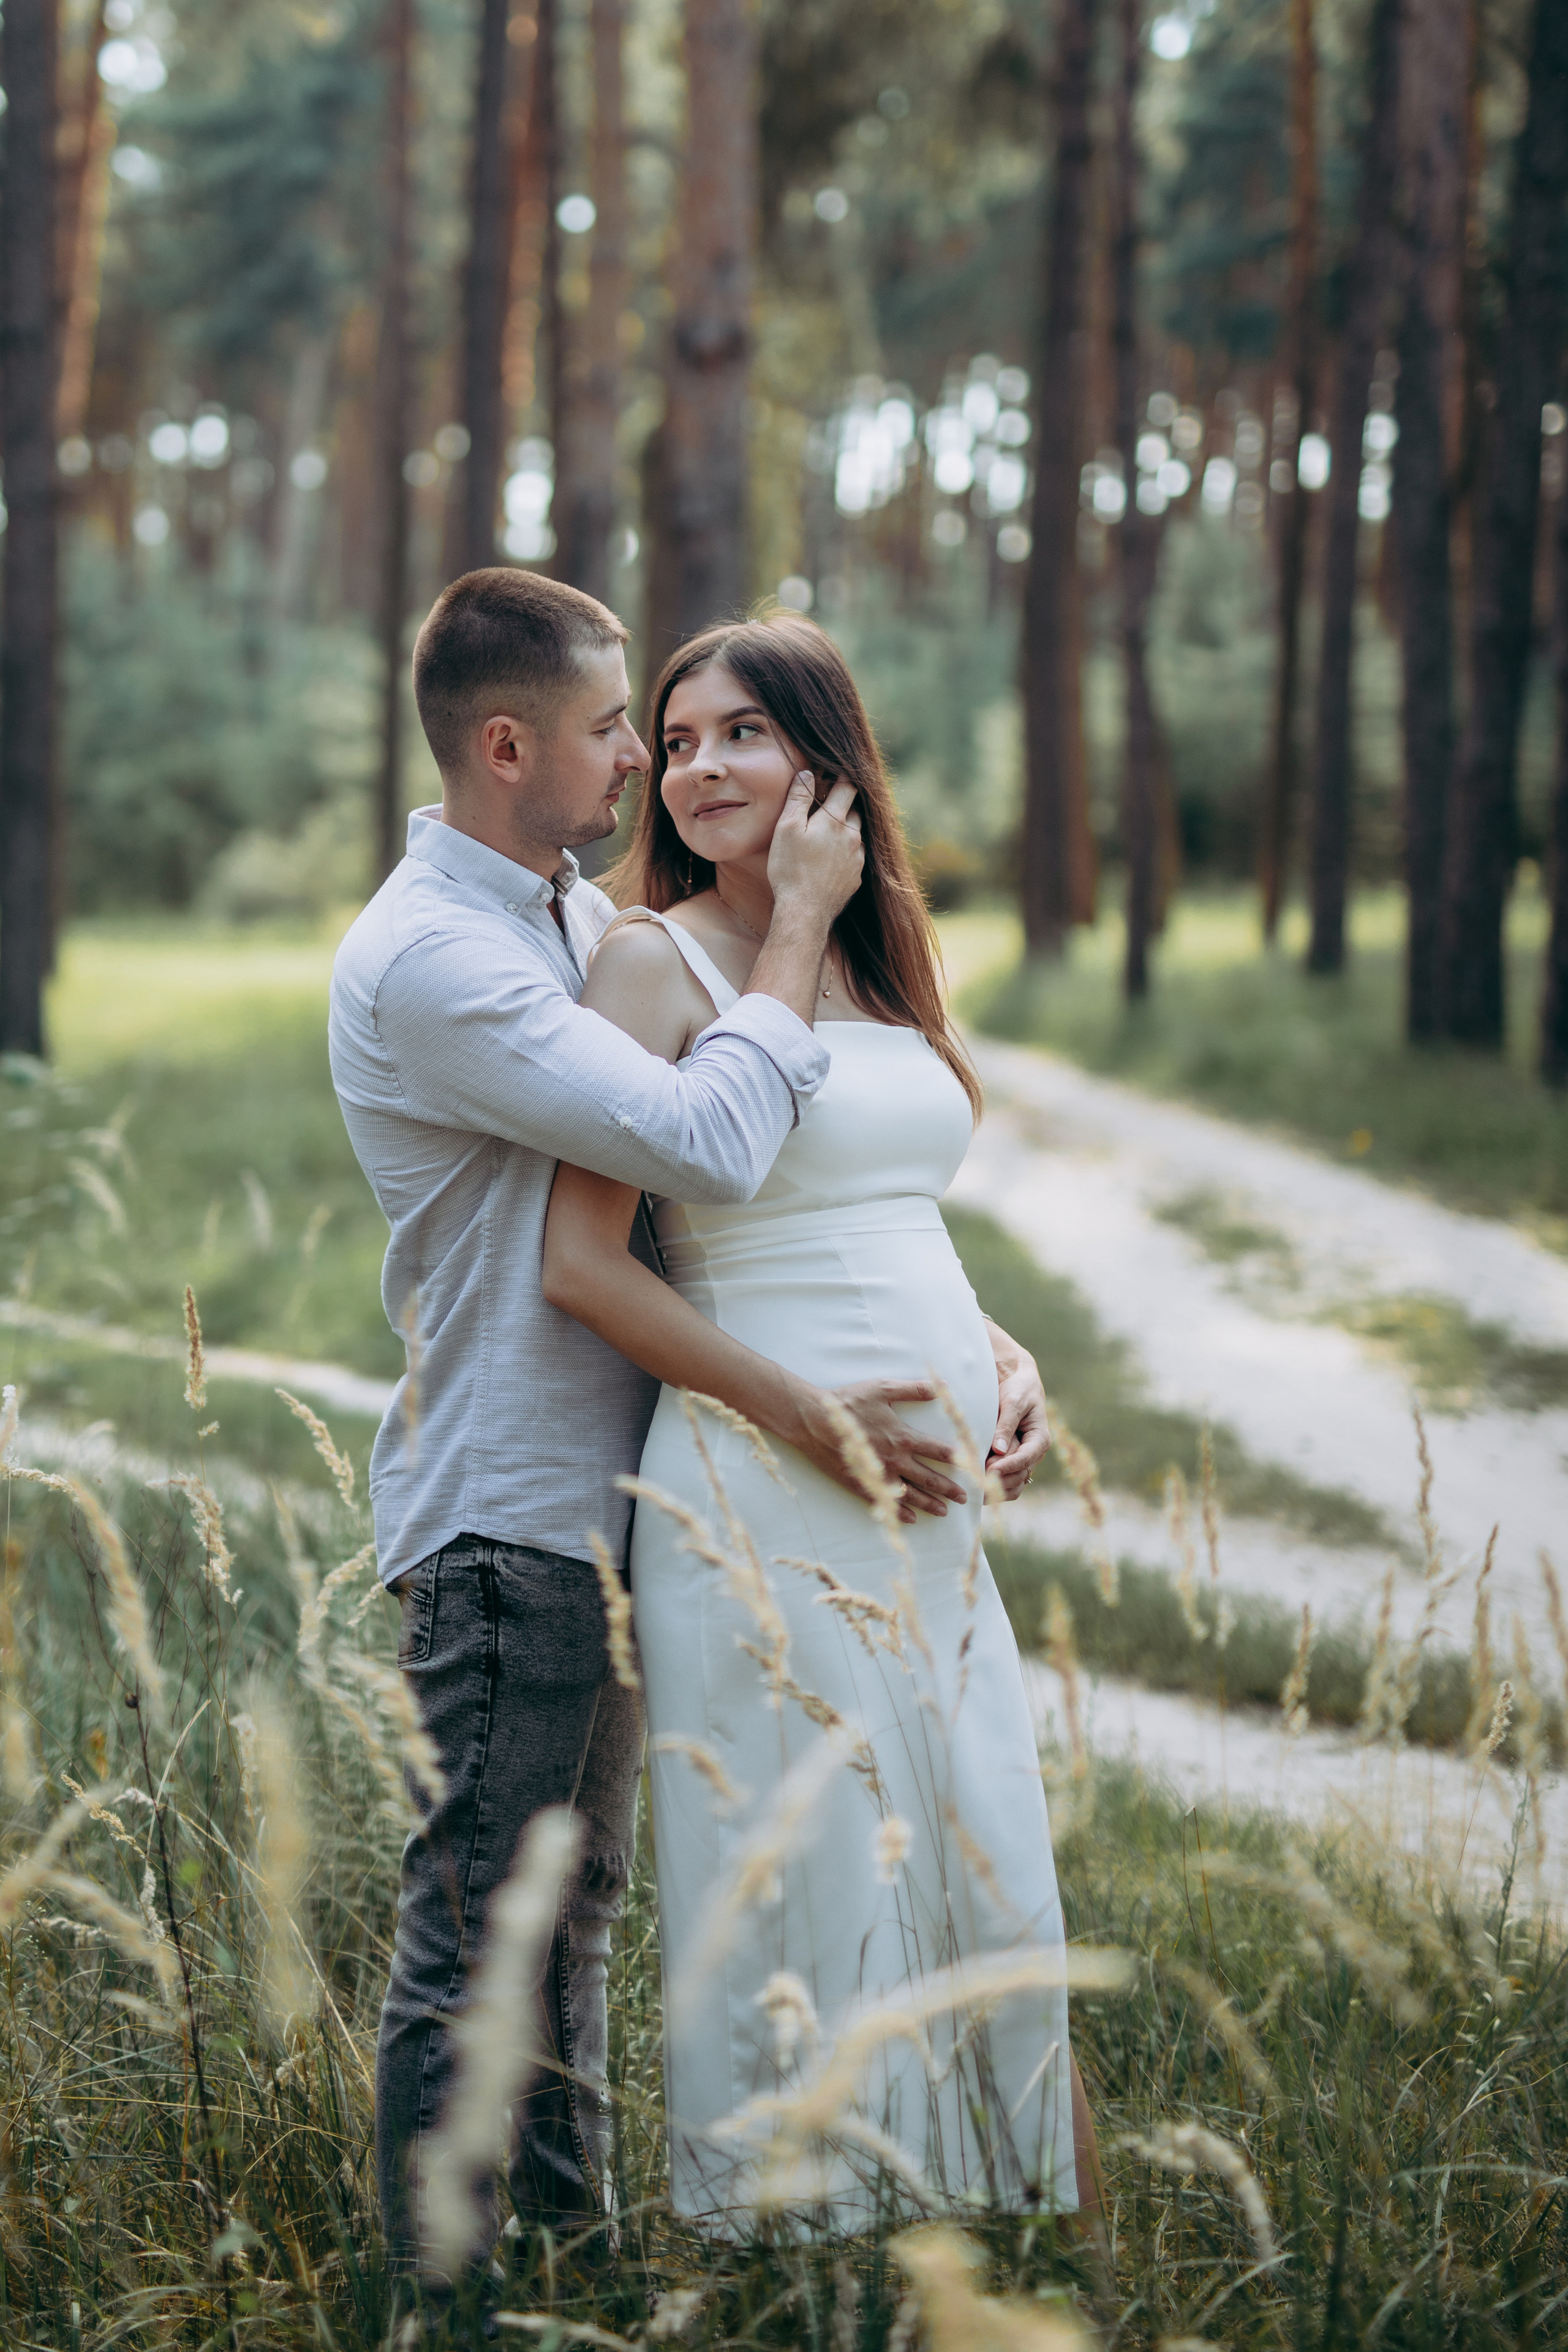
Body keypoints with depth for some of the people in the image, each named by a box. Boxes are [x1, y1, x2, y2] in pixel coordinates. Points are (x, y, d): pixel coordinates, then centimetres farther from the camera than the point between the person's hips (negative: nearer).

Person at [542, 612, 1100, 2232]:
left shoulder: (876, 964, 14)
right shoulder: (654, 959, -6)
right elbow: (582, 1262, -12)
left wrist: (1003, 1363, 4)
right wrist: (810, 1418, -16)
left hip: (933, 1510, 7)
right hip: (765, 1505, -7)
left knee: (982, 1901, 12)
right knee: (809, 1914, 0)